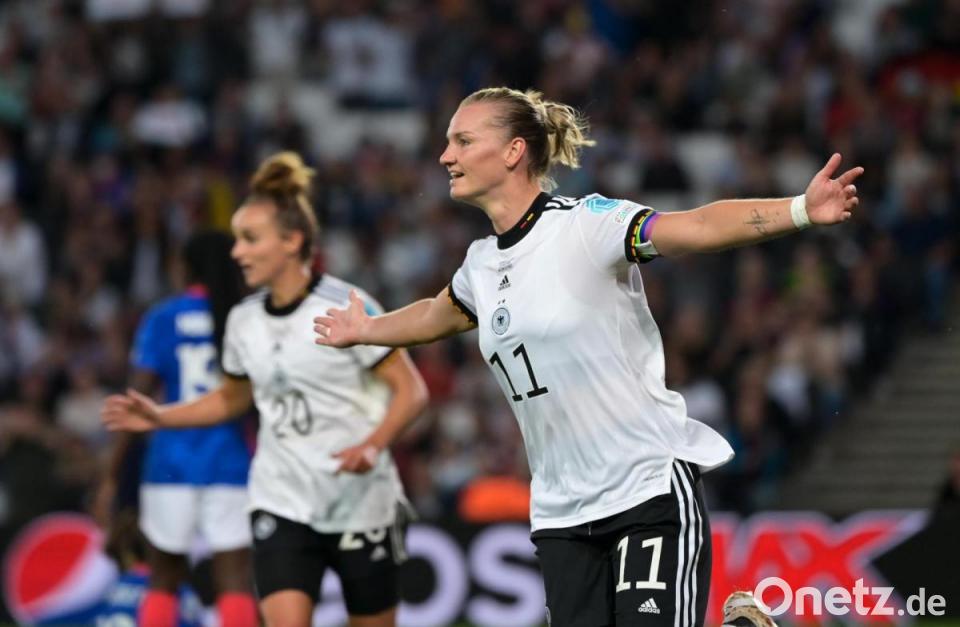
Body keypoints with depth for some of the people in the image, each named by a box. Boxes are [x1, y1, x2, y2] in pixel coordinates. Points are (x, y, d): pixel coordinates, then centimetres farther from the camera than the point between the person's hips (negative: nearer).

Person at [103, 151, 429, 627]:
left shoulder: (347, 307, -12)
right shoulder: (244, 320, 4)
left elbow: (411, 390, -11)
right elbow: (232, 397, 21)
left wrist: (371, 447, -27)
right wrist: (159, 417, 9)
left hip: (361, 503, -3)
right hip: (282, 506, 3)